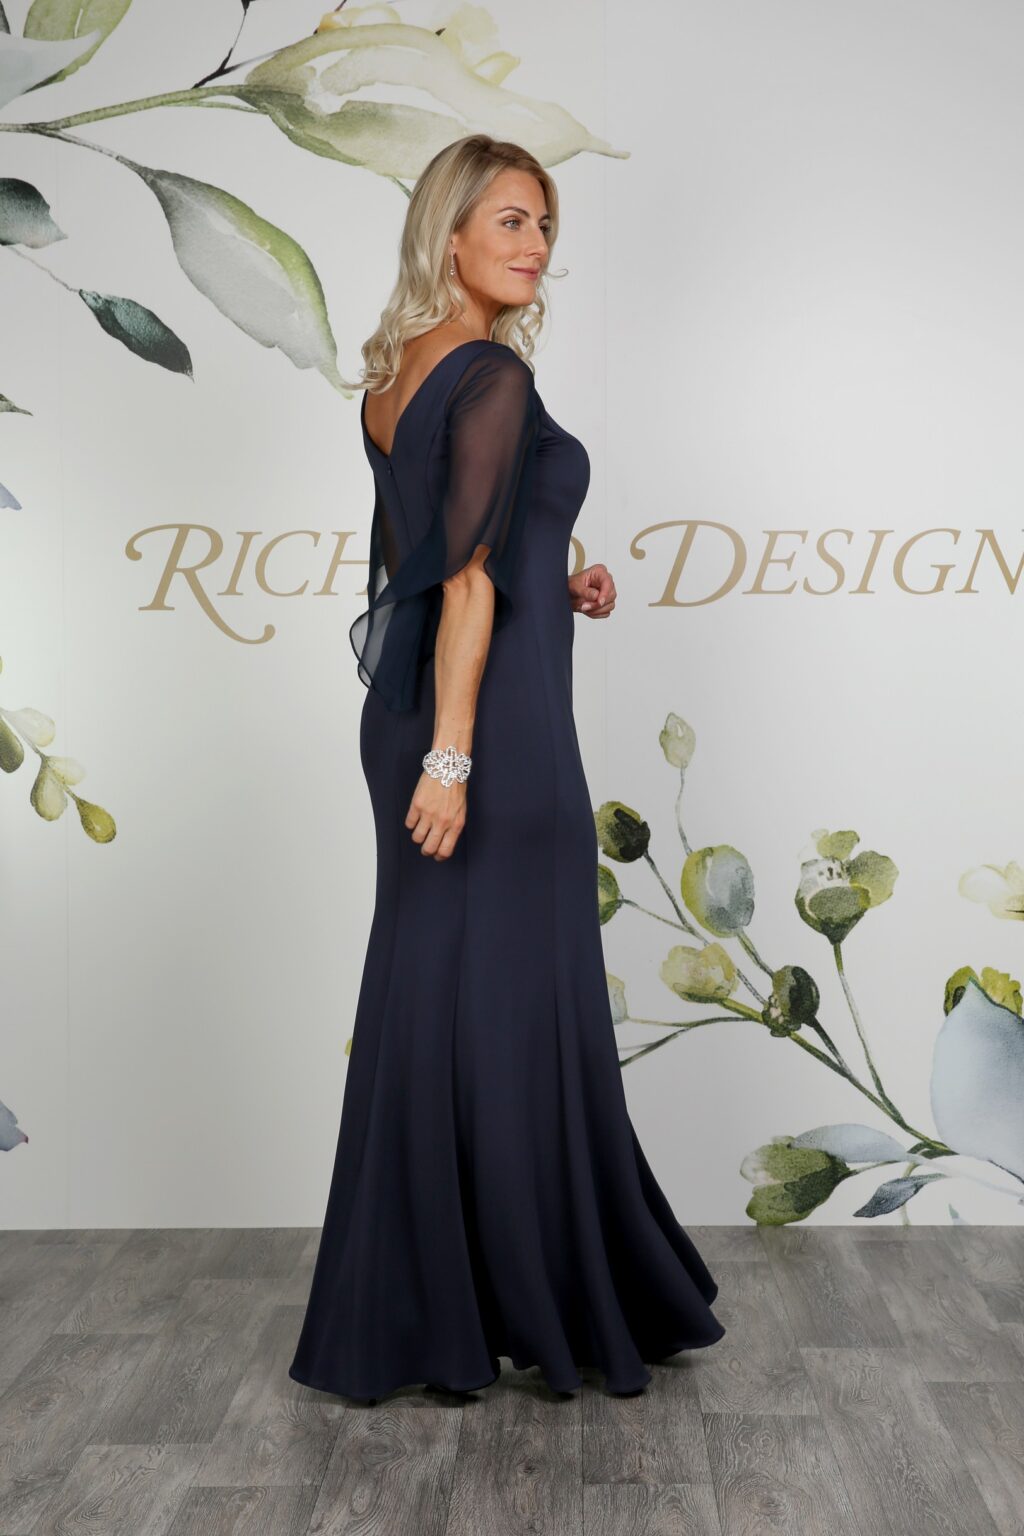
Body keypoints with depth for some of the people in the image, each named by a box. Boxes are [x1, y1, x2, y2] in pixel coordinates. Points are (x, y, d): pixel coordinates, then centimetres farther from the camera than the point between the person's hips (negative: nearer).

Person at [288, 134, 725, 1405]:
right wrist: (453, 754, -20)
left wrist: (554, 585, 13)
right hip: (495, 723, -9)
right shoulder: (493, 376, -12)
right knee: (511, 1007, 1)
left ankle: (406, 1315, 25)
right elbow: (466, 582, -19)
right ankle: (536, 1302, 17)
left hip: (405, 710, 9)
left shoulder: (394, 373, 14)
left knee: (422, 997, 13)